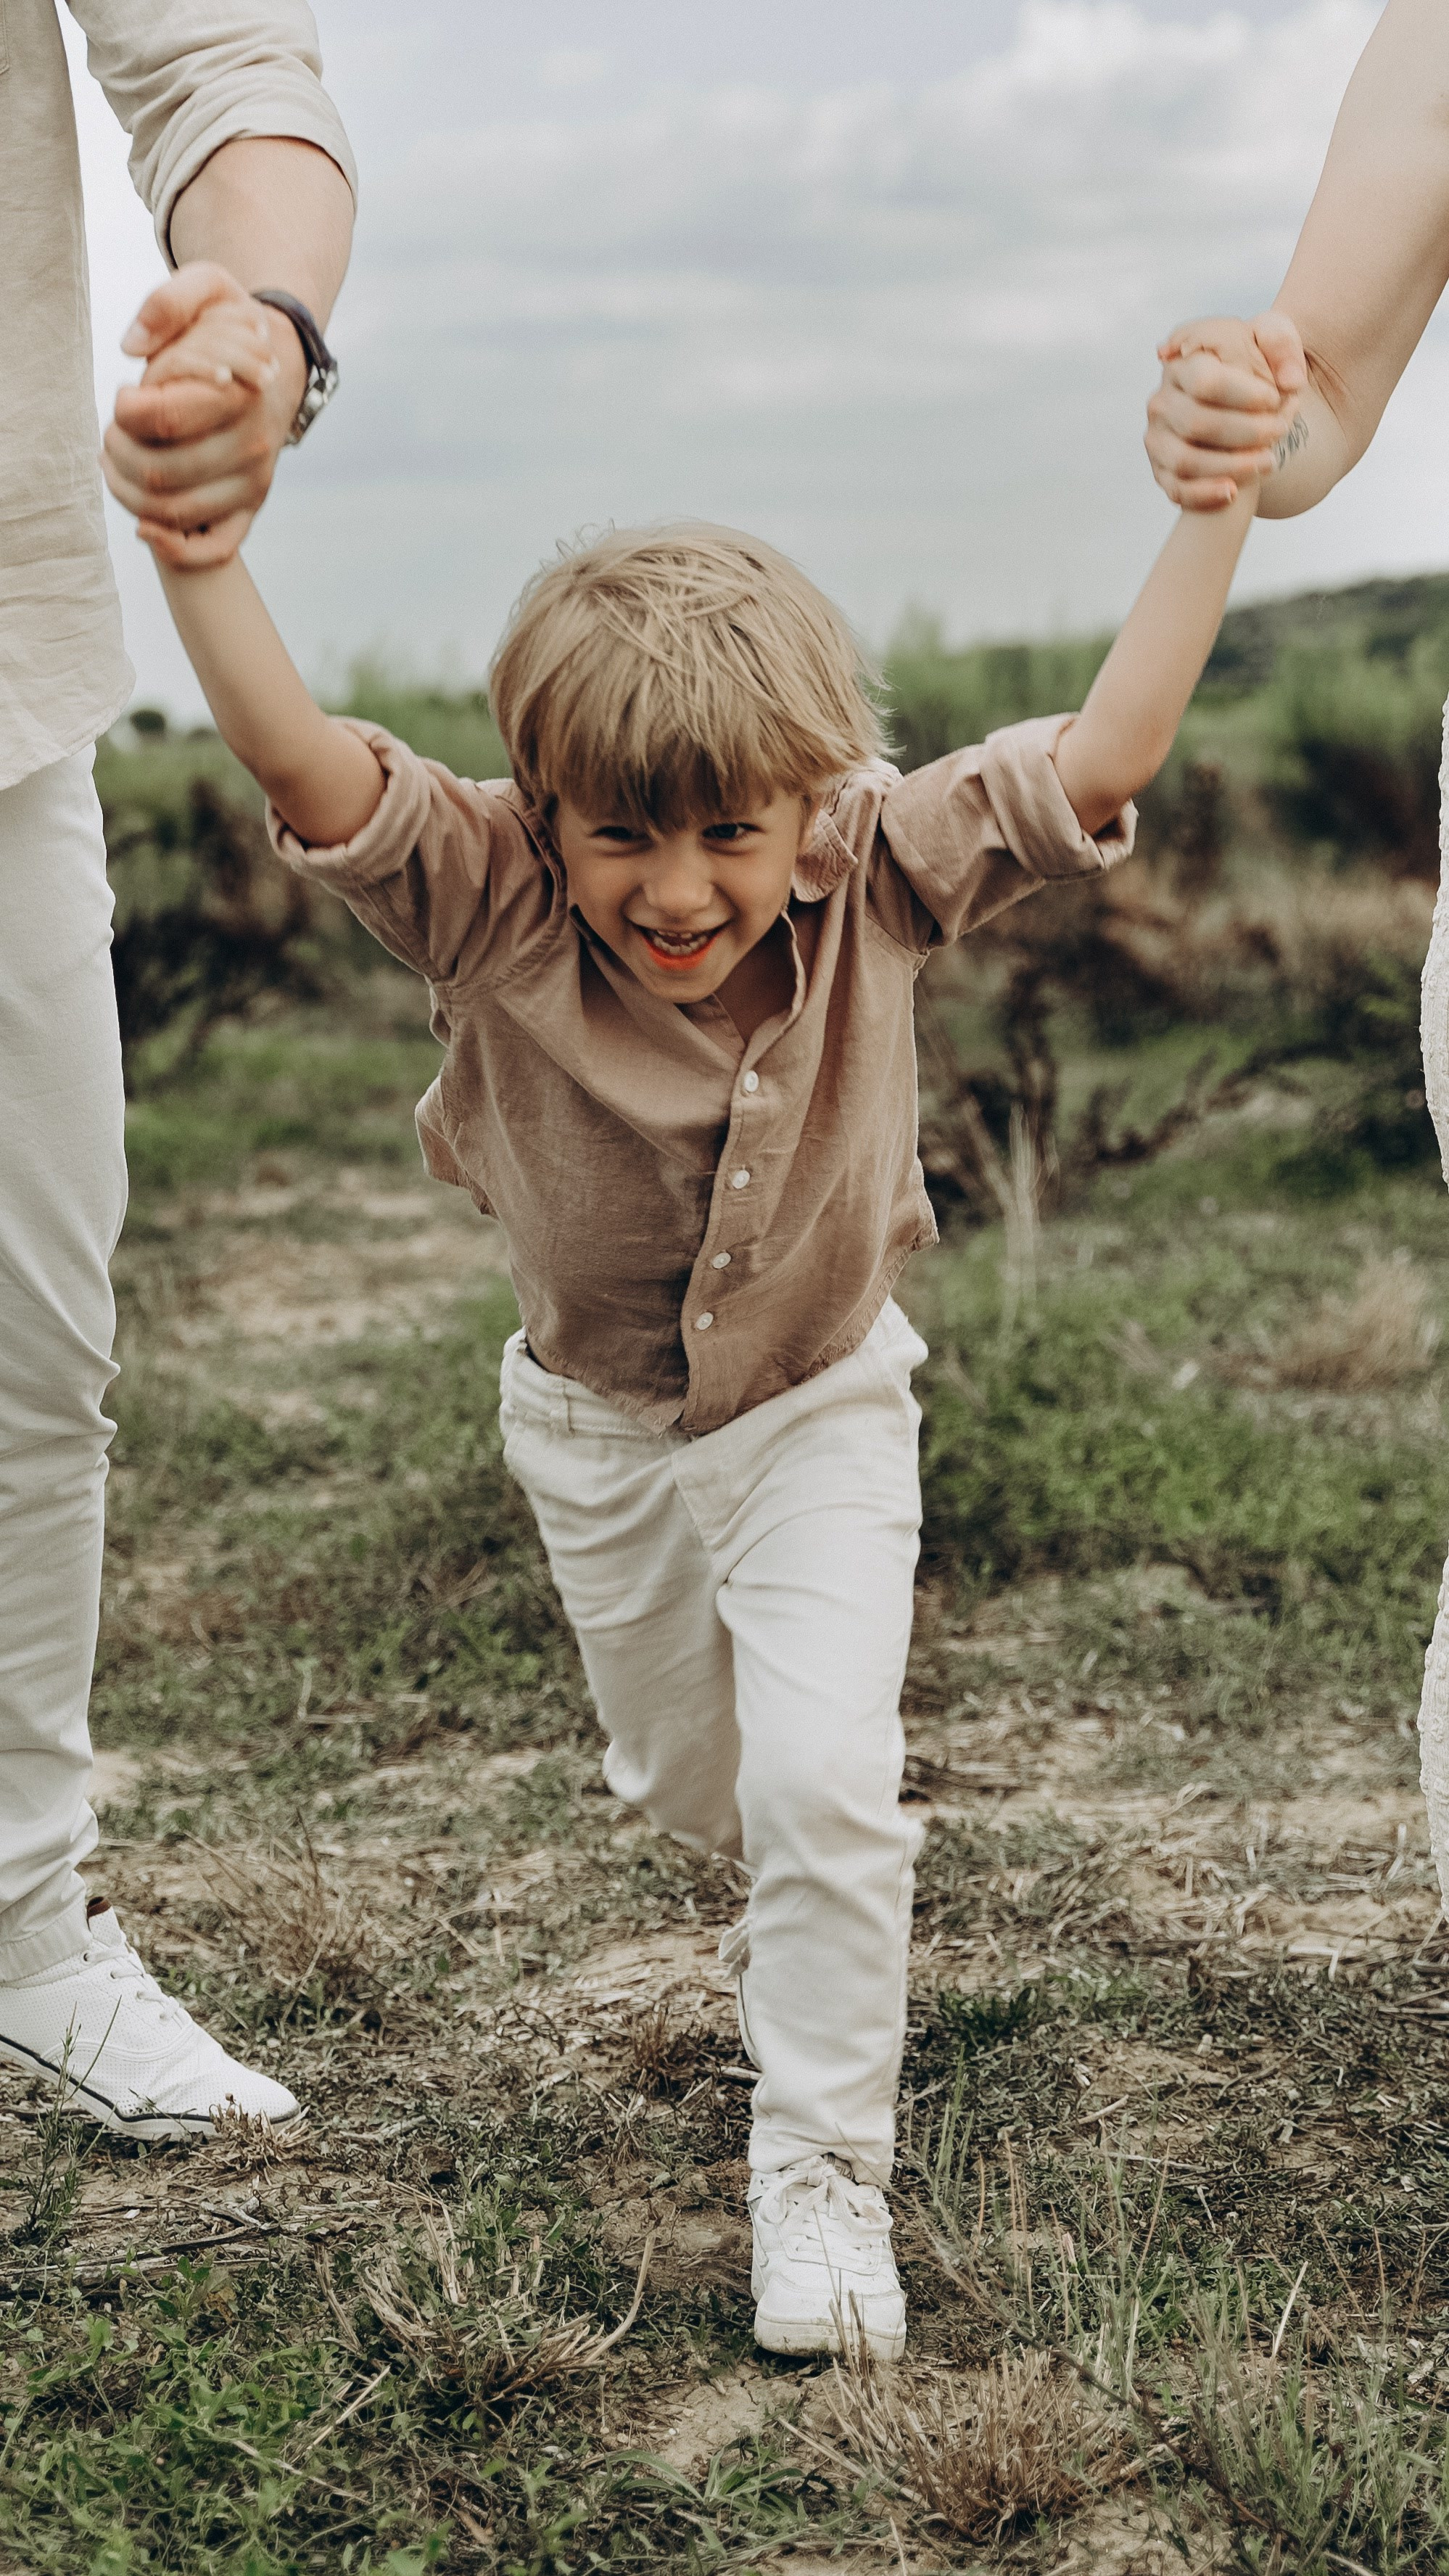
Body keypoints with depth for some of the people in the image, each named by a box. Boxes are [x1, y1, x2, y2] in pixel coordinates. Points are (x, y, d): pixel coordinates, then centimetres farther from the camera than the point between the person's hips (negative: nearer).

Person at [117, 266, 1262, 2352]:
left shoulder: (880, 882, -26)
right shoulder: (493, 914, -29)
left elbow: (1096, 766, -32)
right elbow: (306, 767, -43)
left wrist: (1213, 511, -36)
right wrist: (195, 536, -56)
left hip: (822, 1408, -2)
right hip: (598, 1426, 2)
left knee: (824, 1775, -16)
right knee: (683, 1781, 23)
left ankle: (824, 2171, 3)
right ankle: (802, 1898, 60)